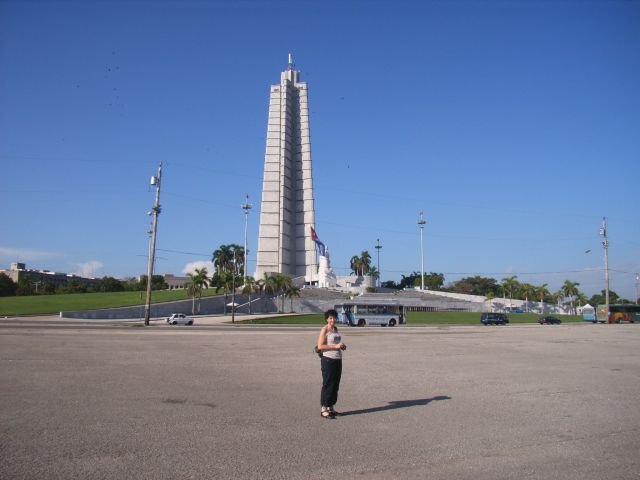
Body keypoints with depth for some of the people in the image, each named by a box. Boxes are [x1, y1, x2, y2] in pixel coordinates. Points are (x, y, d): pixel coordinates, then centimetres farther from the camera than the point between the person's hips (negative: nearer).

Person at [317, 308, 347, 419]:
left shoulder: (336, 329, 13)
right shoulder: (324, 330, -10)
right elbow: (320, 346, -18)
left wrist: (342, 346, 5)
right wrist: (336, 346, -20)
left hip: (338, 360, 8)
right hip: (328, 360, -8)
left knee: (335, 385, 12)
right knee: (327, 384, -4)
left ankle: (330, 407, 23)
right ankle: (323, 409, 5)